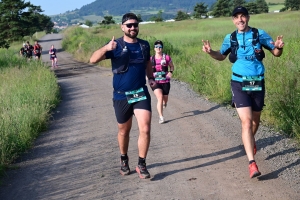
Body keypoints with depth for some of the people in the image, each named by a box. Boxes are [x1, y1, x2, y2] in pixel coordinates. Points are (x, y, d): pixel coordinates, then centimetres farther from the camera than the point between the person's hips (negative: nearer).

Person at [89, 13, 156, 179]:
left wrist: (150, 78, 9)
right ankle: (124, 160, 37)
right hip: (121, 96, -2)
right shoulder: (116, 46, -7)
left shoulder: (144, 45, 4)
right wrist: (106, 48, -36)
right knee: (124, 131, 14)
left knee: (145, 129, -11)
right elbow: (93, 60, -19)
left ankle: (141, 164, 3)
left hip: (142, 93, 2)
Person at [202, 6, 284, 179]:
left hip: (258, 84, 1)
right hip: (239, 85, -1)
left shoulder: (260, 34, -3)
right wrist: (210, 51, -4)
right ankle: (252, 163, -18)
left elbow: (276, 53, 3)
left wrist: (279, 47, -21)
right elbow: (221, 56, 18)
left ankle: (250, 141, 52)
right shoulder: (230, 38, 1)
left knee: (255, 120, 18)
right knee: (246, 122, -14)